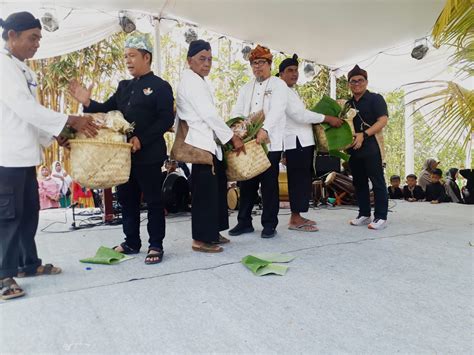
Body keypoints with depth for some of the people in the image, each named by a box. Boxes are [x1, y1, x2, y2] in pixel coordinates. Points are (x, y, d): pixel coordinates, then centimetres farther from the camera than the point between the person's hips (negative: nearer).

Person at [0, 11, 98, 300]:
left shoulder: (25, 71, 16)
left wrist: (55, 136, 7)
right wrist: (70, 121, -17)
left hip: (25, 153, 9)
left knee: (30, 211, 14)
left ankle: (28, 263, 27)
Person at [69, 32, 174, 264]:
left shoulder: (160, 86, -3)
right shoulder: (124, 86, 18)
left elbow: (166, 120, -14)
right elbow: (108, 110, 14)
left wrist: (141, 139, -21)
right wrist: (88, 103, -5)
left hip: (149, 155, -7)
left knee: (153, 200, 1)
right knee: (127, 199, 13)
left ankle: (156, 245, 13)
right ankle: (131, 242, 27)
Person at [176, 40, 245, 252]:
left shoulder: (198, 82, 21)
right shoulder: (191, 81, -10)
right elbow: (209, 114, -16)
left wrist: (228, 135, 11)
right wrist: (232, 137, -11)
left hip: (208, 143, 10)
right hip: (202, 145, -10)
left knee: (216, 188, 13)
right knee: (205, 192, -6)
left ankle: (212, 232, 23)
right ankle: (201, 239, 3)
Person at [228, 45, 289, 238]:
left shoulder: (279, 85, 3)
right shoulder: (245, 88, 19)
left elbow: (276, 110, -14)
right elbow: (237, 112, 8)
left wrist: (265, 129, -29)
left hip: (270, 143, -4)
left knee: (269, 184, 1)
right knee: (247, 183, 7)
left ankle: (269, 224, 11)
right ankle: (244, 222, 18)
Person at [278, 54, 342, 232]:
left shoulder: (293, 92, 23)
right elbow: (299, 115, -18)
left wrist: (321, 120, 11)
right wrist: (328, 118, -14)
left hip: (303, 141, 10)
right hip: (296, 141, -10)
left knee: (303, 179, 10)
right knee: (299, 180, -8)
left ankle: (296, 215, 16)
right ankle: (295, 219, -3)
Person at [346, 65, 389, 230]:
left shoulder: (375, 98, 1)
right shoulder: (348, 104, 18)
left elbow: (383, 120, -11)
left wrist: (364, 135, -21)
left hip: (371, 146, -6)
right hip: (353, 148, 6)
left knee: (377, 182, -4)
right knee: (359, 182, 9)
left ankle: (381, 217, 0)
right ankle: (364, 215, 18)